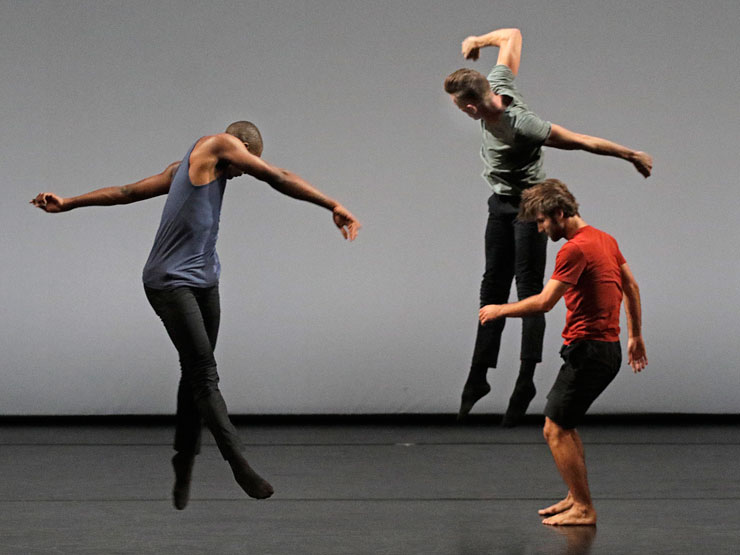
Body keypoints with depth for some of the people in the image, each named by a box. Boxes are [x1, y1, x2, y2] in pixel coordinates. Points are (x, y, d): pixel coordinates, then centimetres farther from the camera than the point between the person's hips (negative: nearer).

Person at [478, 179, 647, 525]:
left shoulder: (575, 249, -17)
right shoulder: (604, 239, 14)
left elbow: (544, 302, -23)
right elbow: (631, 286, 21)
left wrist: (500, 310, -10)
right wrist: (636, 336, 27)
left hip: (587, 350, -10)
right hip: (609, 349, 10)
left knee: (555, 430, -5)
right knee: (564, 425, 19)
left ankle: (584, 510, -2)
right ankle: (576, 497, 22)